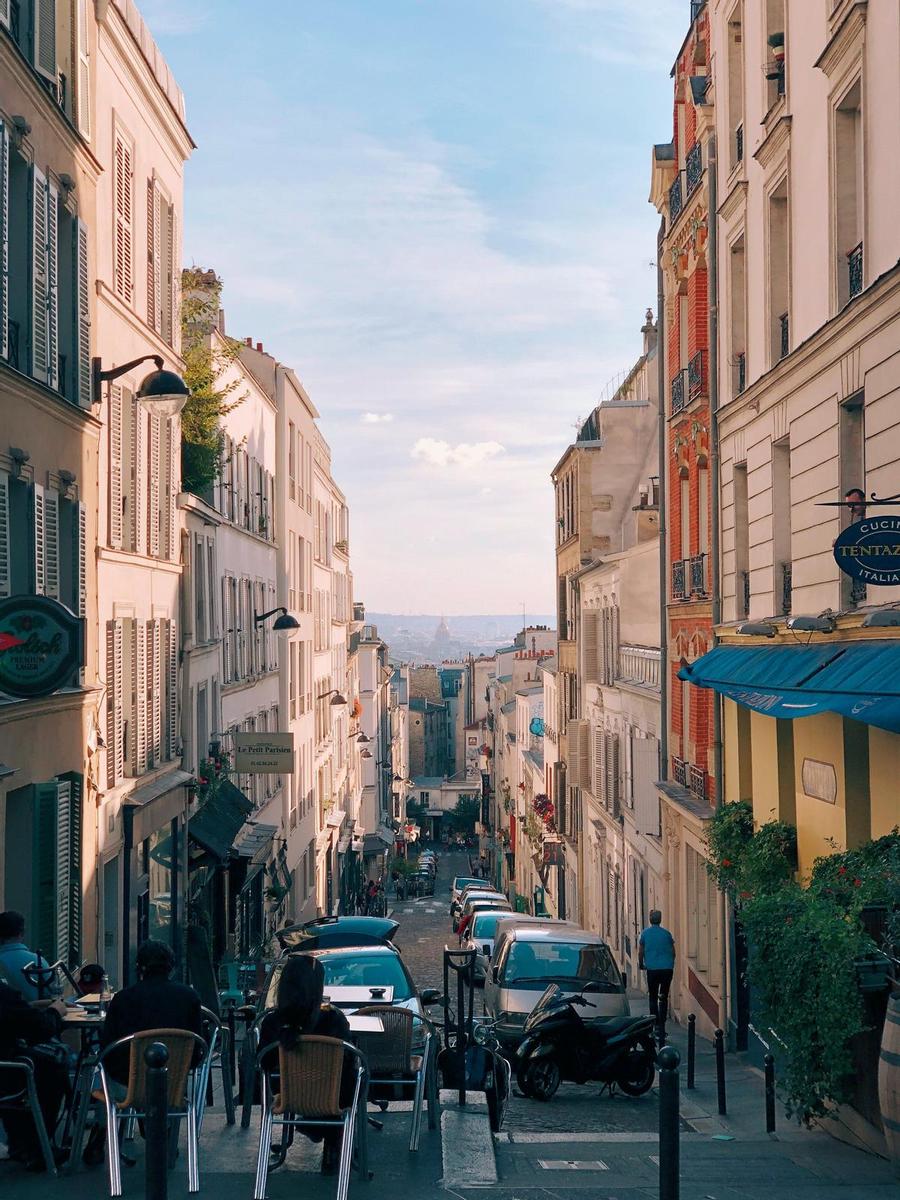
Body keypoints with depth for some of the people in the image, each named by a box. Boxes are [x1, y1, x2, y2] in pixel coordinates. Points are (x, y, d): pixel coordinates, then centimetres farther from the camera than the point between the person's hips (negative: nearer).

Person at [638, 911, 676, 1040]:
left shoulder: (645, 933, 1)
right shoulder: (666, 933, 4)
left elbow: (640, 952, 6)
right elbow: (673, 952, 12)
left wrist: (641, 965, 22)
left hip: (652, 969, -1)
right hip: (667, 968, 1)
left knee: (653, 998, 7)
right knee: (664, 998, 8)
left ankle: (656, 1024, -2)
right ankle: (662, 1025, 3)